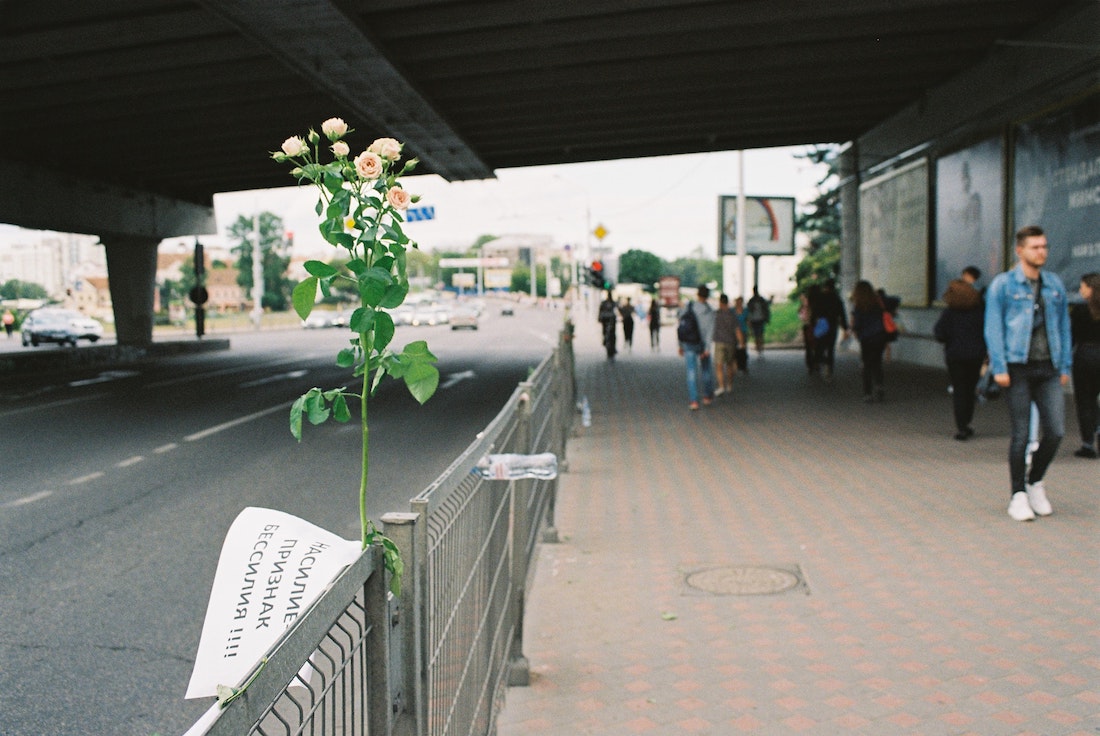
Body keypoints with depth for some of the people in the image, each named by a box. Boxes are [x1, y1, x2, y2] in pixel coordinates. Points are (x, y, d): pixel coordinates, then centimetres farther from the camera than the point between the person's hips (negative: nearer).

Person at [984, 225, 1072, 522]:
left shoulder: (1055, 285, 13)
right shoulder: (1003, 284, 0)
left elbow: (1063, 327, 17)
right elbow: (993, 328, -4)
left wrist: (1065, 366, 12)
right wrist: (999, 368, -10)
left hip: (1048, 369, 4)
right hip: (1017, 368, -4)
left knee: (1056, 430, -3)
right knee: (1021, 434, -1)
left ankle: (1035, 482, 21)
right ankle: (1018, 496, 11)